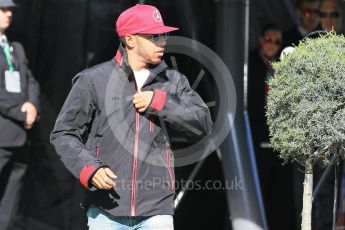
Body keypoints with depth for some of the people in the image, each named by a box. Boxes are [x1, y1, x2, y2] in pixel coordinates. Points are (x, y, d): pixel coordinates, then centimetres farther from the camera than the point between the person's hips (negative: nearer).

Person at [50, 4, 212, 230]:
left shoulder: (173, 81, 9)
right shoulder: (94, 80, -1)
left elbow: (204, 123, 0)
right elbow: (63, 133, 2)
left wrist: (160, 102, -9)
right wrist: (89, 168, -14)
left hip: (156, 211, 1)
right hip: (105, 211, -1)